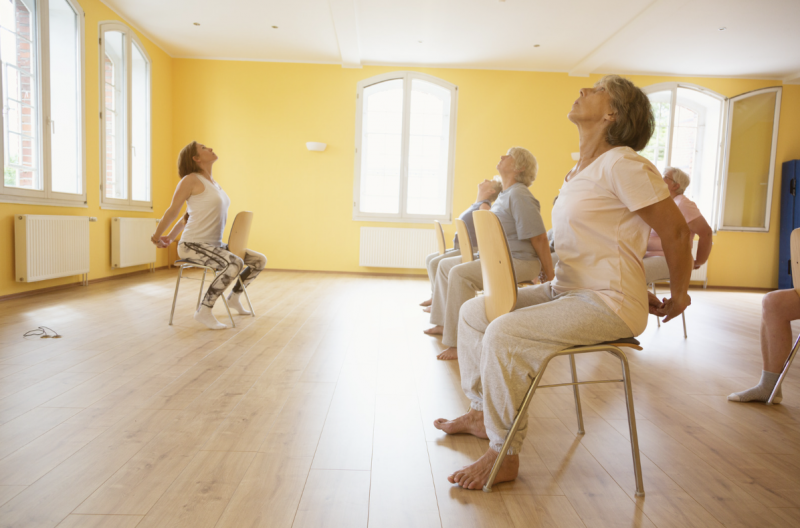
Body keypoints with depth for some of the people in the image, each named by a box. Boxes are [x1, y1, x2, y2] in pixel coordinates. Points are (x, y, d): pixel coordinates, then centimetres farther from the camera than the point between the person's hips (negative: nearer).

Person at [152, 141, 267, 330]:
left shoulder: (213, 182, 15)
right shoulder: (191, 179, -10)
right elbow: (172, 211, -2)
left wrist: (171, 237, 26)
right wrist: (157, 237, 7)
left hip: (214, 245, 8)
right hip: (193, 245, -8)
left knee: (260, 260, 2)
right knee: (235, 264, -33)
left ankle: (234, 297, 20)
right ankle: (204, 311, -19)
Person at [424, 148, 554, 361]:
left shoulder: (519, 195, -15)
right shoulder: (503, 195, 16)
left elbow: (540, 239, -17)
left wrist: (550, 278, -17)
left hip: (519, 262, -10)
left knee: (460, 274, -30)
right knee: (445, 265, 13)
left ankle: (458, 344, -24)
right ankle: (444, 323, 21)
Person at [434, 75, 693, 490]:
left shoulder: (623, 165, -14)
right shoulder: (578, 172, 15)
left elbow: (676, 232, -13)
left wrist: (678, 297, -2)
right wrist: (634, 288, 15)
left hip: (608, 304, -9)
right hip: (565, 291, 9)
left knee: (503, 334, -27)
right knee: (473, 312, 7)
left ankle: (504, 455, -9)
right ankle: (481, 412, 20)